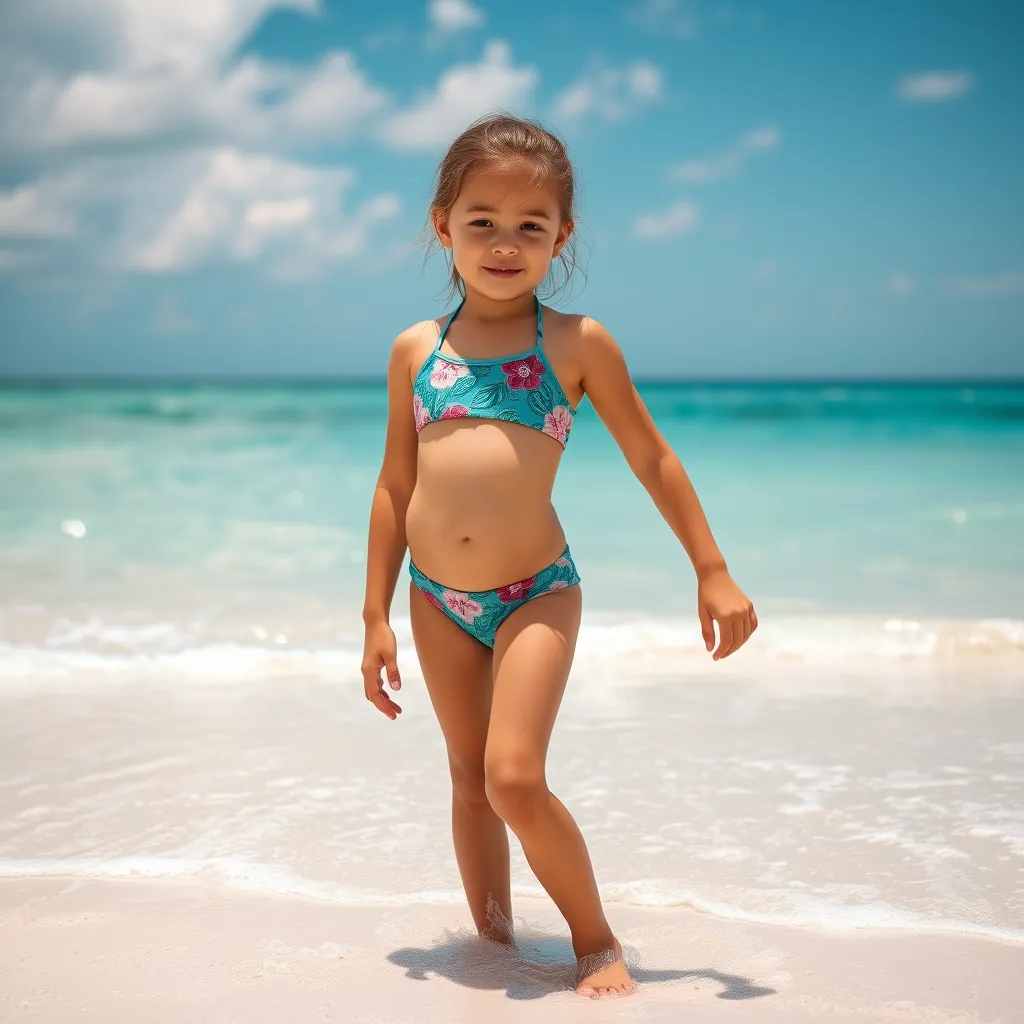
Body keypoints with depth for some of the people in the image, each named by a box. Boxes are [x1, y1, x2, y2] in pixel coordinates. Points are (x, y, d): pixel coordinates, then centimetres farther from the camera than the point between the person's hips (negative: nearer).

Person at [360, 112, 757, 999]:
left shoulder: (576, 343, -4)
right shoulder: (416, 349, 4)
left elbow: (653, 459, 4)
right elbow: (395, 486, 9)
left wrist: (713, 573, 3)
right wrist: (377, 617, 8)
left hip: (536, 592, -4)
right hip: (436, 598, 4)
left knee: (515, 776, -14)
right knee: (469, 775, 14)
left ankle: (597, 939, 8)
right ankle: (494, 940, 32)